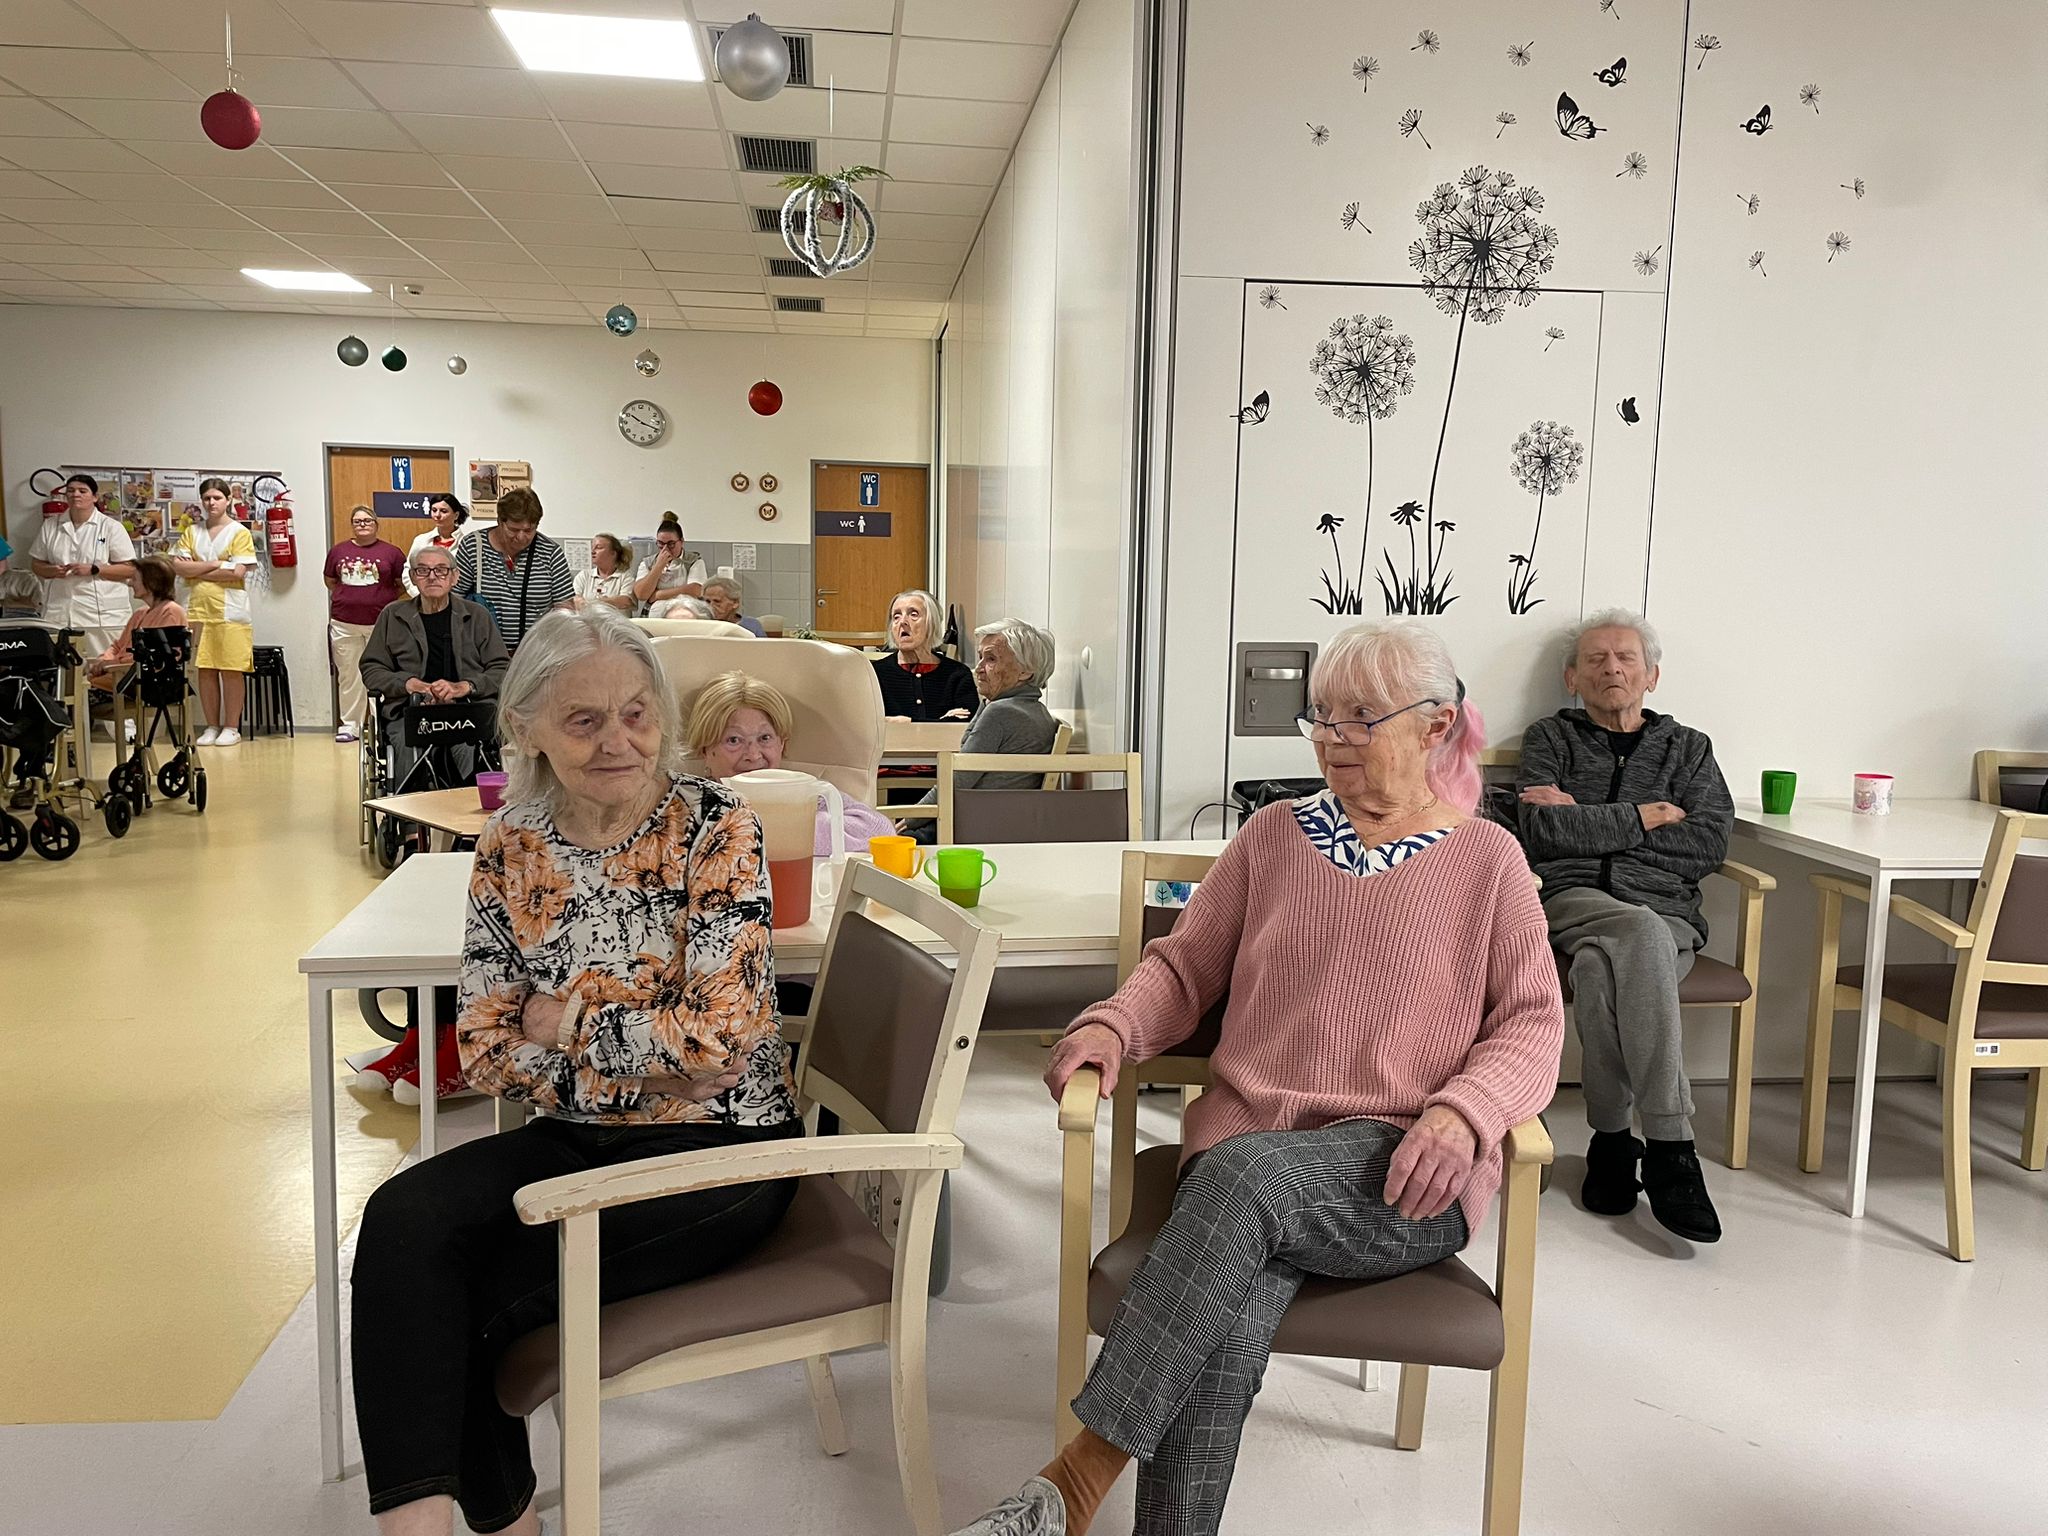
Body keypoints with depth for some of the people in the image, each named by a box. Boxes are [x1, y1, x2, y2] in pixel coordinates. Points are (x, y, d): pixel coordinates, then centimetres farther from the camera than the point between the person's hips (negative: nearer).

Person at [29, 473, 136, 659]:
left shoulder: (111, 527, 1)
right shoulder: (50, 526, 13)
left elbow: (129, 569, -2)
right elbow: (36, 564, 19)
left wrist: (93, 570, -14)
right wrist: (52, 570, -4)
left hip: (103, 615, -3)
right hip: (59, 614, 3)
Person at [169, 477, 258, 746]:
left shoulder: (239, 532, 2)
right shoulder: (191, 532, 13)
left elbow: (238, 572, -10)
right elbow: (177, 566, 1)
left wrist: (196, 571, -4)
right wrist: (215, 565, -9)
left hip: (230, 612, -3)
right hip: (197, 611, 4)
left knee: (231, 671, -2)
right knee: (205, 671, 5)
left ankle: (231, 728, 5)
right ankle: (212, 727, 13)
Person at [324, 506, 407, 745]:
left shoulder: (391, 552, 2)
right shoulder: (338, 551, 9)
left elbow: (404, 583, 7)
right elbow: (329, 580, 20)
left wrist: (386, 600, 0)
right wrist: (346, 598, 10)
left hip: (380, 624, -2)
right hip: (344, 624, 2)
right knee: (348, 675, 7)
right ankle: (349, 725, 15)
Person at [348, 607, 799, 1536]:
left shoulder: (715, 828, -11)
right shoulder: (511, 849, 2)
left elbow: (718, 1038, -17)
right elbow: (485, 1051, 0)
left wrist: (571, 1020, -8)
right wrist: (642, 1062, -12)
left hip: (719, 1149, -4)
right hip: (579, 1138, 4)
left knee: (474, 1301, -17)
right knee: (404, 1216, -22)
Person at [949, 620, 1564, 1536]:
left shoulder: (1487, 859, 10)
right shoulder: (1275, 834, 16)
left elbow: (1533, 1023, 5)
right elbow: (1184, 969, 16)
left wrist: (1458, 1115, -15)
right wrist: (1113, 1027, -5)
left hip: (1403, 1181, -2)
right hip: (1246, 1142, 2)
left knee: (1243, 1173, -36)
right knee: (1222, 1332, -33)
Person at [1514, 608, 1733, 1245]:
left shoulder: (1688, 748, 21)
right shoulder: (1551, 738, 18)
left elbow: (1710, 844, 3)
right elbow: (1542, 829, -2)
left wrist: (1588, 822, -1)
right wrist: (1640, 818, 1)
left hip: (1668, 915, 1)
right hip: (1572, 899, -1)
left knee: (1601, 969, -37)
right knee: (1643, 936, -37)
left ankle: (1614, 1137, -25)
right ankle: (1668, 1147, -28)